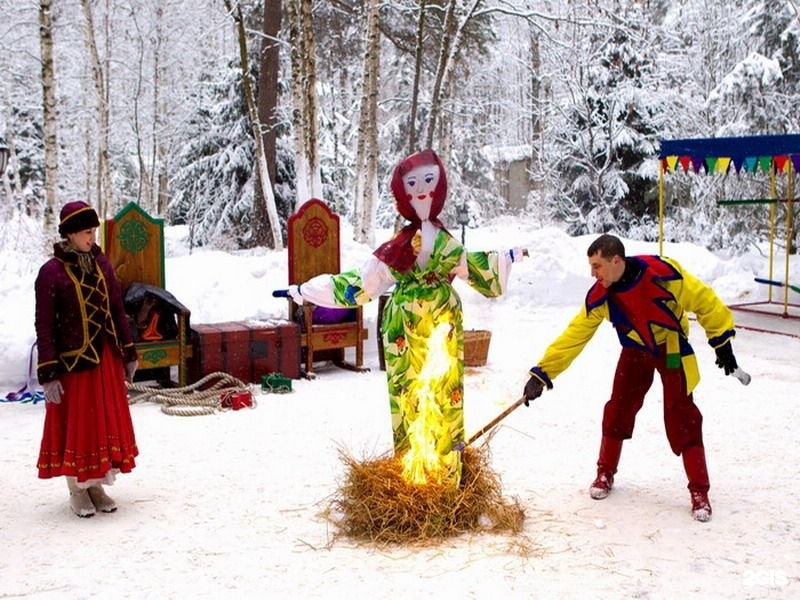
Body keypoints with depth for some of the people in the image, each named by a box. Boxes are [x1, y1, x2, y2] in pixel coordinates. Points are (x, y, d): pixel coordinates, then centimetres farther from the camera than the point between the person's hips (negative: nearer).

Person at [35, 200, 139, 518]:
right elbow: (44, 327, -11)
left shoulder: (101, 263, 4)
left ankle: (98, 485, 24)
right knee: (76, 425, 6)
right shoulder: (51, 272, -12)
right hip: (73, 362, -5)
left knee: (108, 421, 10)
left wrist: (128, 354, 12)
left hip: (106, 359, 5)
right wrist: (48, 374, -13)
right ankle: (78, 489, 20)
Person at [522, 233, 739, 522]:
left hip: (672, 350, -3)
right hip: (636, 350, 4)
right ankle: (605, 473, 23)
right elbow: (574, 335, -17)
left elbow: (703, 300, -21)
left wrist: (721, 340, -16)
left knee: (682, 416, -7)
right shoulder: (599, 297, -20)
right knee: (619, 408, 3)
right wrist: (542, 373, -22)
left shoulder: (662, 273, -32)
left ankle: (699, 491, 3)